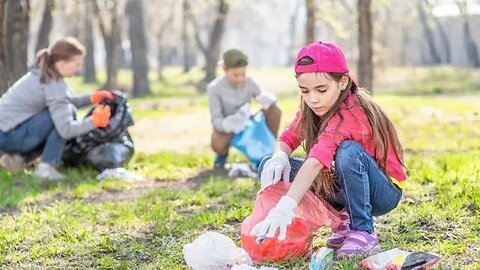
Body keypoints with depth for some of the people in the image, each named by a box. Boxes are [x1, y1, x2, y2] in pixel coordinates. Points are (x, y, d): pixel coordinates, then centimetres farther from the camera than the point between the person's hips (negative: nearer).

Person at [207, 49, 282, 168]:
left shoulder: (249, 82, -14)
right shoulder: (214, 88, -22)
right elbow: (216, 120, -24)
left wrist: (267, 99, -35)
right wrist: (226, 124, -49)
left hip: (247, 124, 4)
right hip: (226, 127, -3)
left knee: (275, 110, -20)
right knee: (217, 145, -39)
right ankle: (223, 153, 0)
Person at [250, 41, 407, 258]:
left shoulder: (349, 114, -31)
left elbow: (316, 161, -45)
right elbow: (287, 139, -2)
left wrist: (286, 206, -57)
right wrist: (279, 158, -28)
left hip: (384, 192, -7)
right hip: (344, 186, 7)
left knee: (349, 151, -39)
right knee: (269, 166, -7)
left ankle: (363, 232, -22)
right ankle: (341, 219, 0)